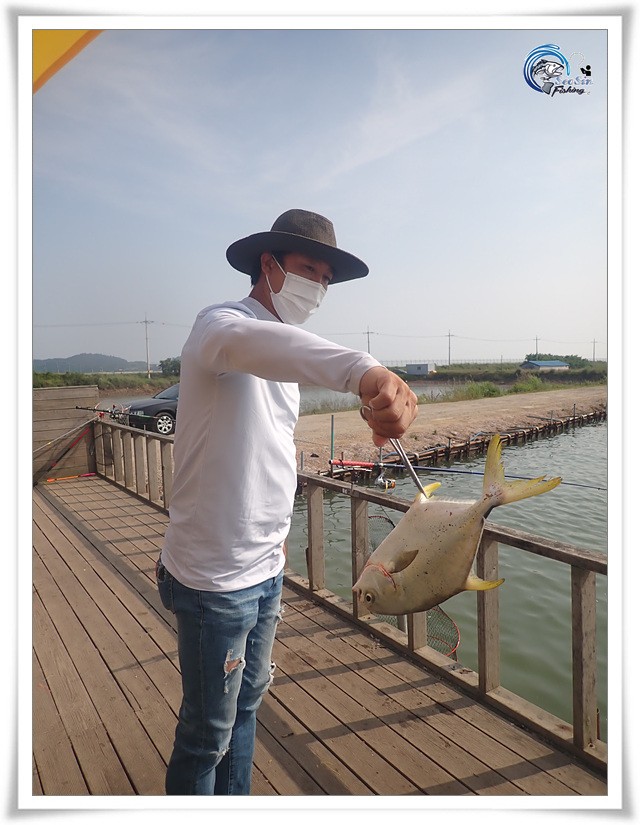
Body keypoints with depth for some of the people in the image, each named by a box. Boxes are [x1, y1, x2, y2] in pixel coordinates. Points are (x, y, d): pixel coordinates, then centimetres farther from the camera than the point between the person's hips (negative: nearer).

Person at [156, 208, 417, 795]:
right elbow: (252, 342, -43)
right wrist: (366, 372, -60)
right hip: (215, 577, -8)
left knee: (246, 705, 24)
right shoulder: (220, 323, -16)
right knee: (207, 734, 10)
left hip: (265, 570, 8)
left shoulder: (284, 356, 11)